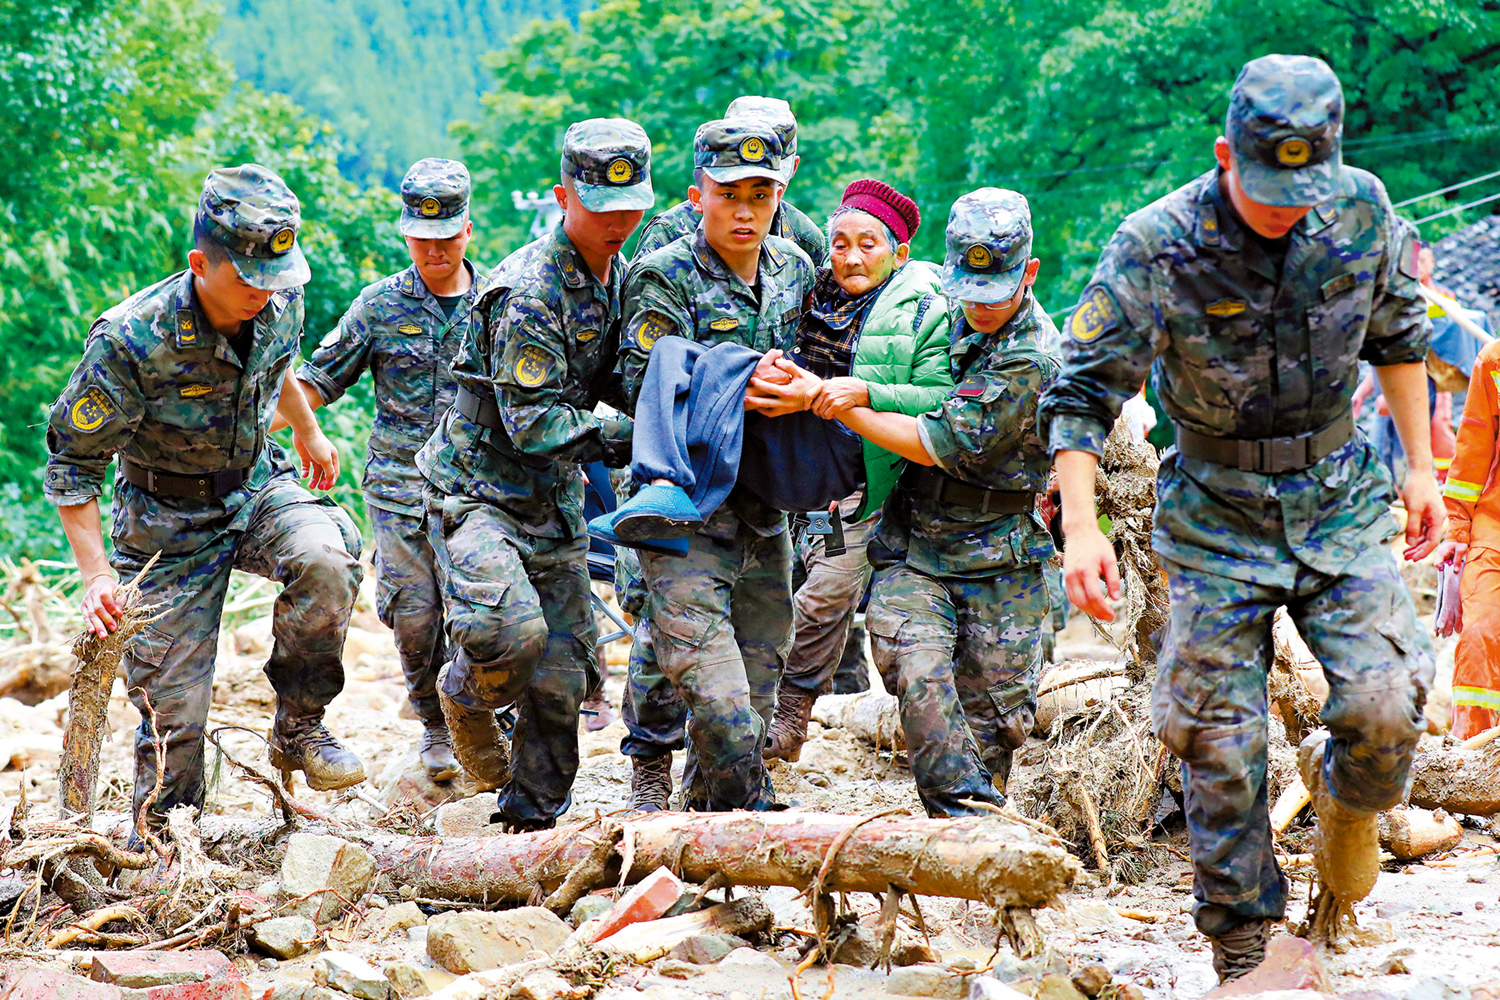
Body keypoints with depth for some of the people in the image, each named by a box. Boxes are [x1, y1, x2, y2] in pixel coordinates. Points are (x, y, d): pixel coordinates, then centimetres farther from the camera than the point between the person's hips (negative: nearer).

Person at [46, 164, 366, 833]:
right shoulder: (128, 343, -28)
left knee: (324, 554, -29)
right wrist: (96, 574, -24)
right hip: (171, 523, -4)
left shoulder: (280, 305, -12)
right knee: (173, 708, -4)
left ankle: (298, 727, -10)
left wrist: (309, 433, 30)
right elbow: (72, 465, -17)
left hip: (257, 489, 4)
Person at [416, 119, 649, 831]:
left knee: (560, 678, 4)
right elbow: (532, 425, -22)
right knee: (511, 632, -29)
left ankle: (532, 817, 18)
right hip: (479, 488, -8)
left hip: (555, 502, 8)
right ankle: (466, 693, 6)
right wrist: (625, 439, -23)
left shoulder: (621, 276, 8)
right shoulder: (530, 292, -20)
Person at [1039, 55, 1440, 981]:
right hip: (1218, 513, -2)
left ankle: (1345, 792, 21)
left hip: (1340, 496, 2)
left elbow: (1398, 333, 9)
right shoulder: (1156, 246, -18)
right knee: (1220, 742, -1)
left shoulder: (1362, 210, -8)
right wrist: (1081, 524, -24)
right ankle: (1242, 949, 12)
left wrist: (1420, 466, 10)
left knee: (1385, 705, -13)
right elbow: (1082, 392, -14)